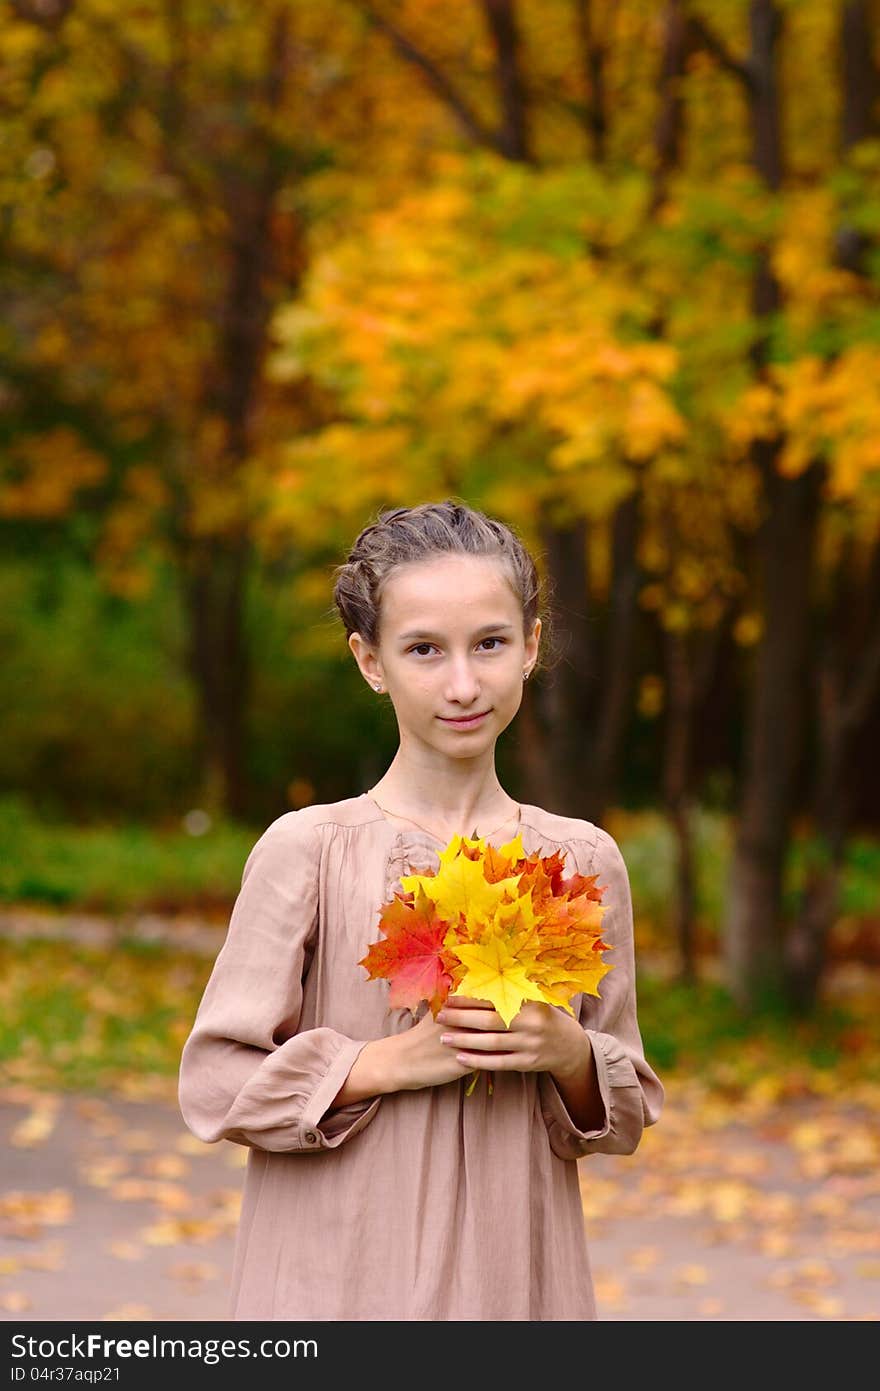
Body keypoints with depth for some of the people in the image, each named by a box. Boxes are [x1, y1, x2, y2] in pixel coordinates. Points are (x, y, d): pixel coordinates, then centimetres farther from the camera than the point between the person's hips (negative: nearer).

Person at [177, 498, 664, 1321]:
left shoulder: (583, 861, 3)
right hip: (334, 1282, -3)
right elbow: (214, 1084, -6)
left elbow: (624, 1117, 9)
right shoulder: (308, 850, -6)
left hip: (517, 1277, 3)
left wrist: (569, 1053, -10)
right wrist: (387, 1063, -16)